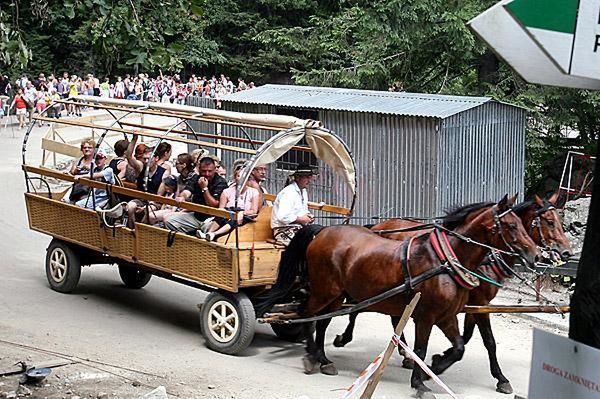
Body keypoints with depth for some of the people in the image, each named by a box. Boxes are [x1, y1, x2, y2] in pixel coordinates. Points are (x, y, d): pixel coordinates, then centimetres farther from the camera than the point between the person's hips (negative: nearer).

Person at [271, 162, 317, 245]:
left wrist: (308, 216, 7)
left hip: (298, 228, 10)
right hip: (284, 230, -10)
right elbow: (282, 217, -27)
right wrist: (300, 219, -17)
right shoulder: (289, 192, -16)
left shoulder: (303, 191, 15)